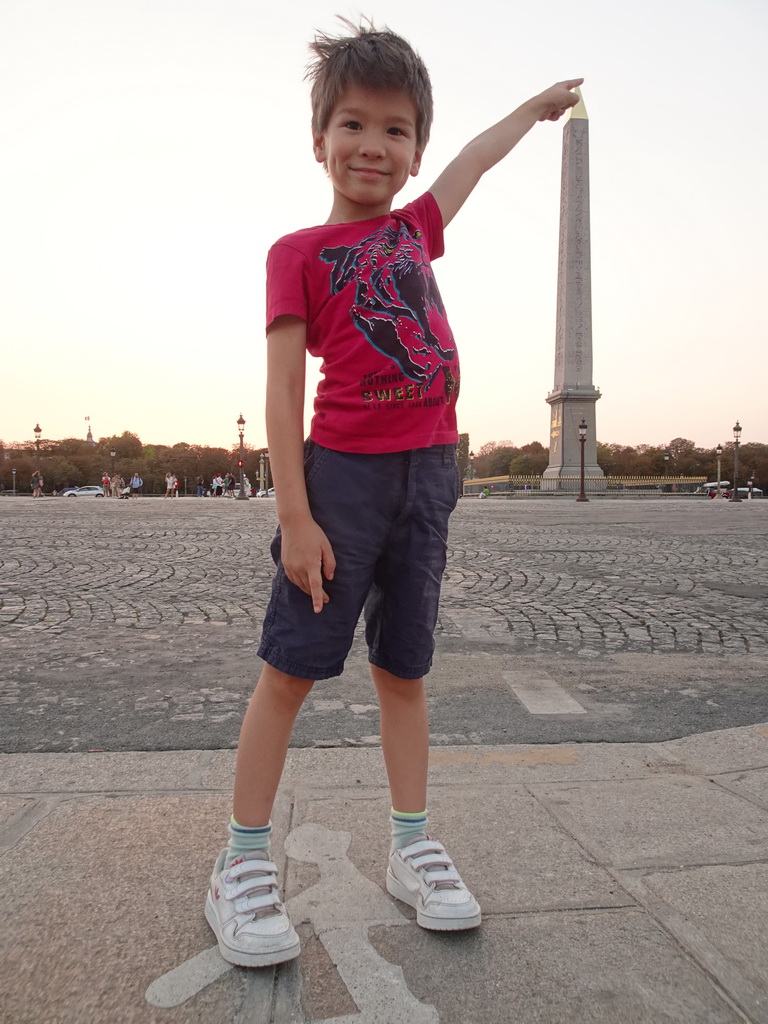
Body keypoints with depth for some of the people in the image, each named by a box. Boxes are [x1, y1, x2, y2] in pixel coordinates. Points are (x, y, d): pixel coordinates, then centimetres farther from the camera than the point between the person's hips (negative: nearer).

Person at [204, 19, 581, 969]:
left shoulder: (415, 229, 17)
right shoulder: (298, 252, 2)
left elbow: (477, 158, 36)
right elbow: (283, 389, -6)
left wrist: (539, 103, 51)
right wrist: (295, 516, -13)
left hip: (427, 474, 5)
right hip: (343, 473, -5)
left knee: (403, 668, 11)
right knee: (290, 666, -1)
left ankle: (411, 848, 23)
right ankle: (242, 864, 14)